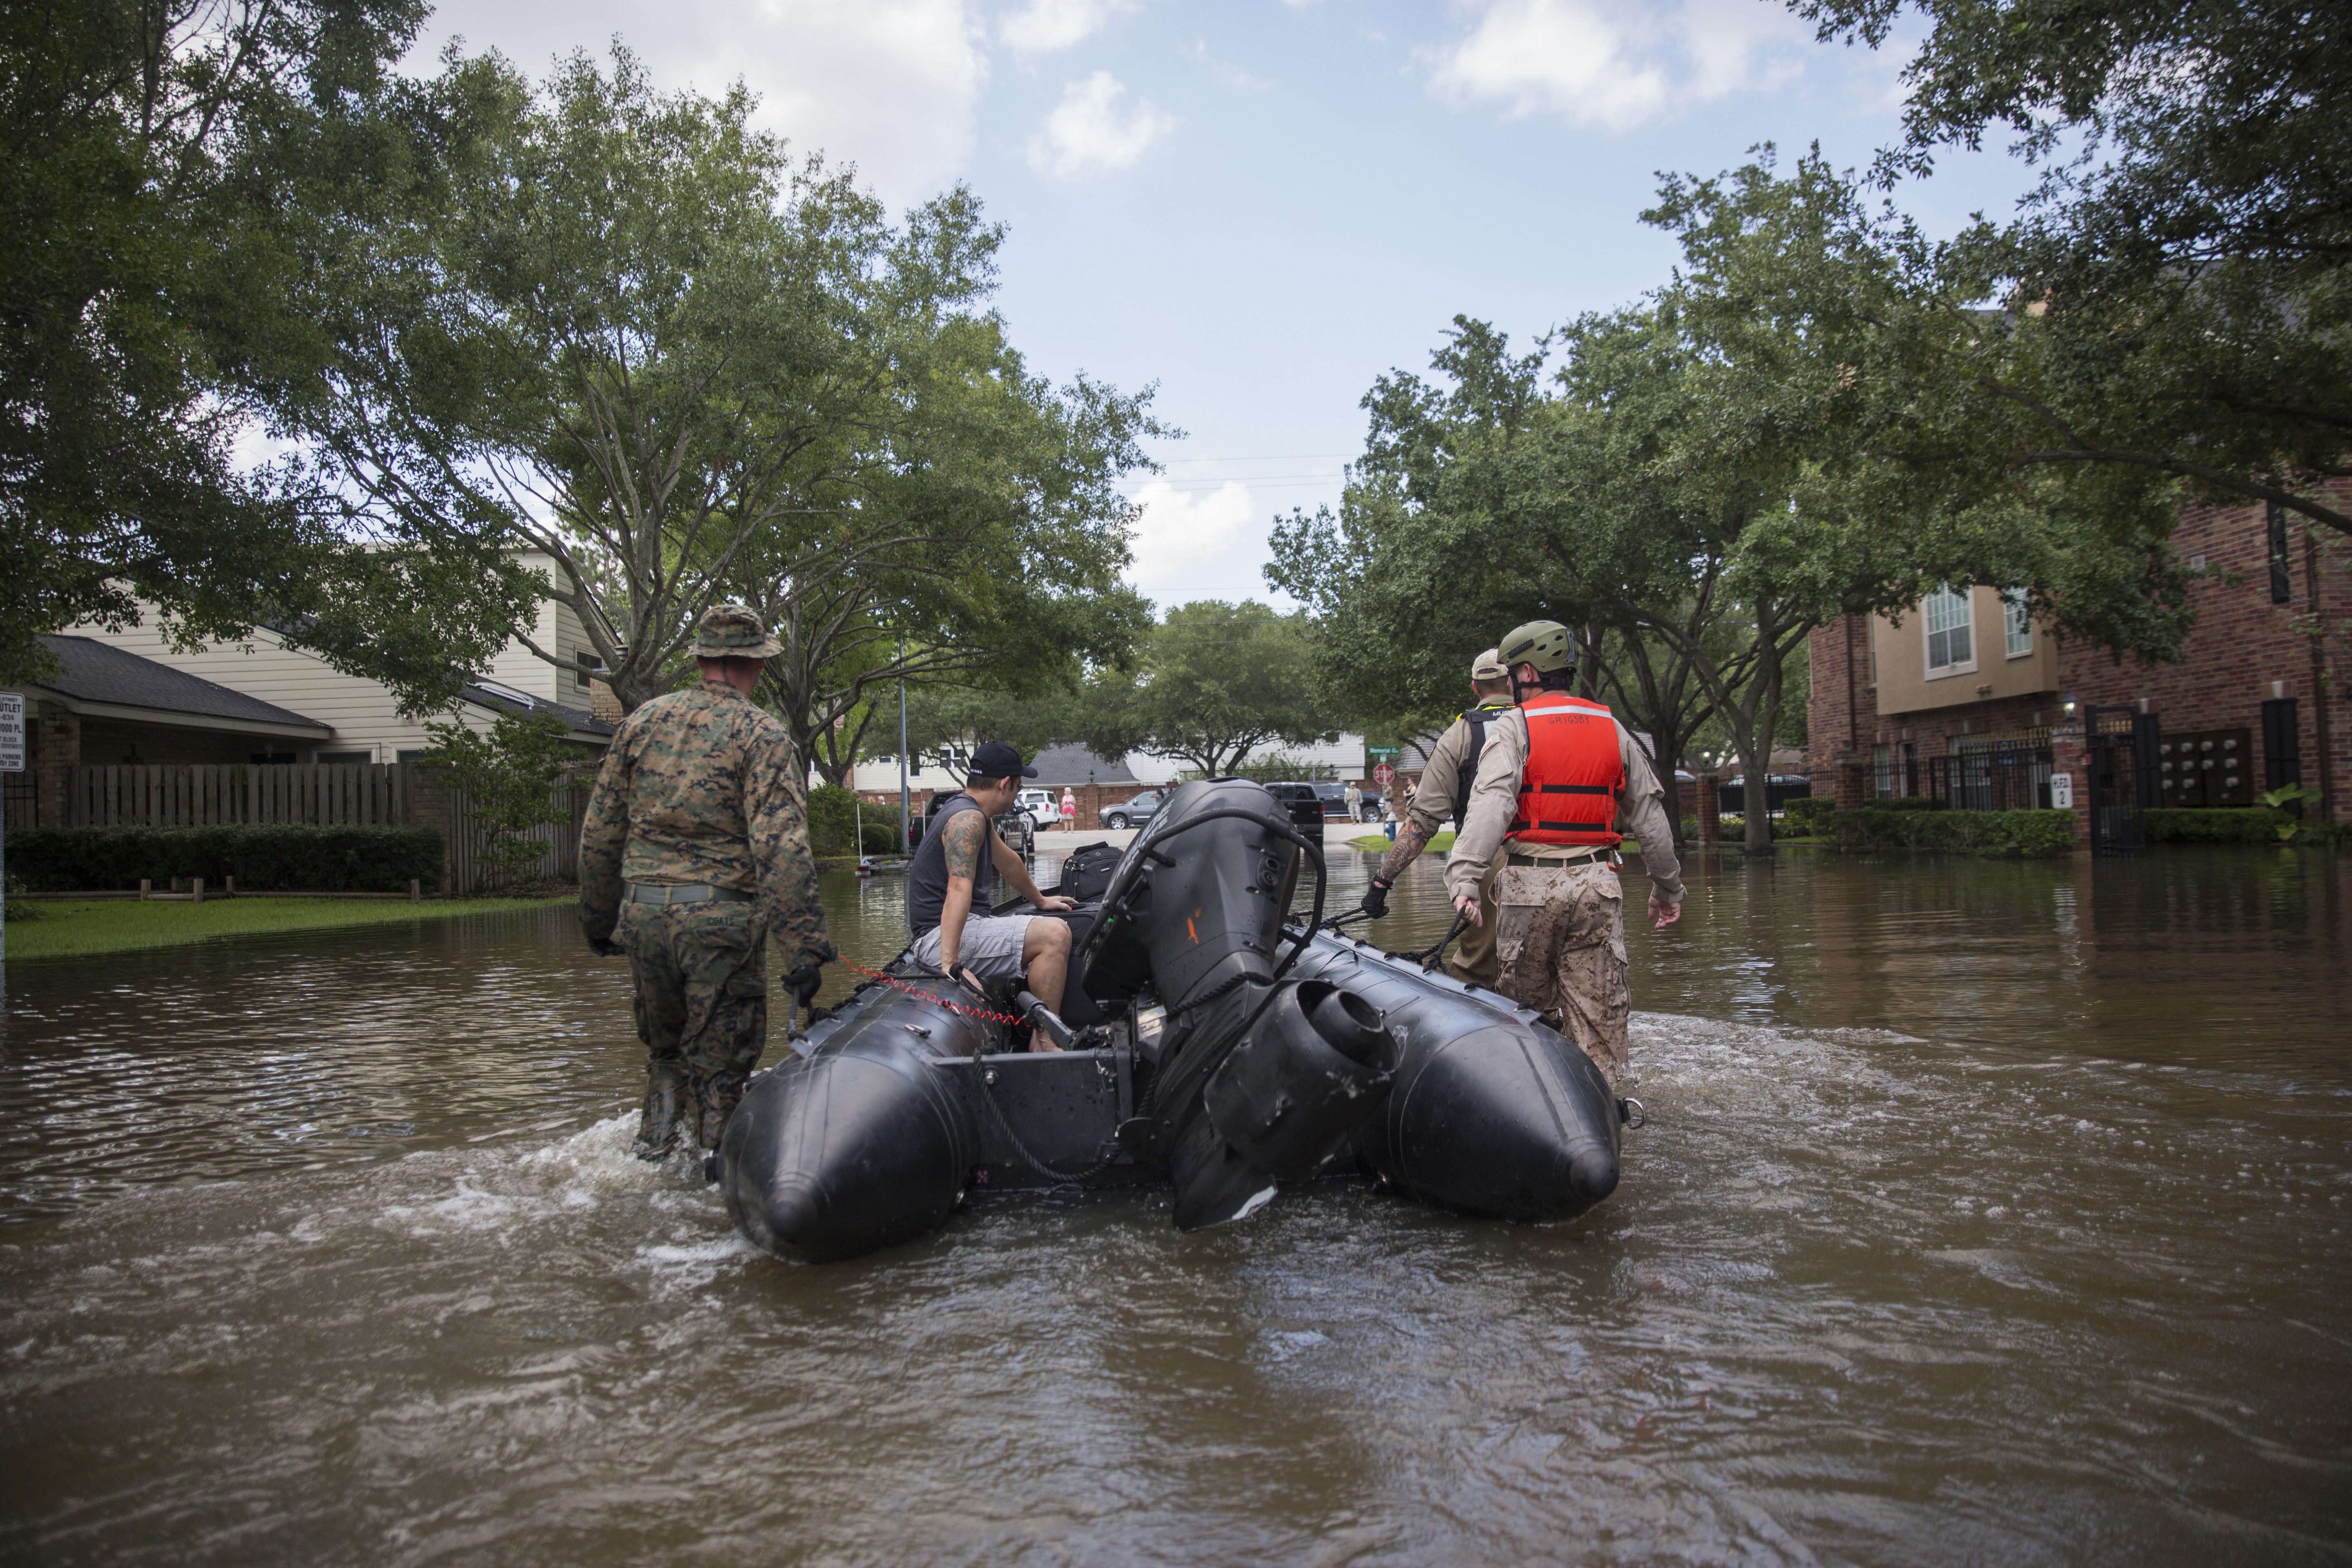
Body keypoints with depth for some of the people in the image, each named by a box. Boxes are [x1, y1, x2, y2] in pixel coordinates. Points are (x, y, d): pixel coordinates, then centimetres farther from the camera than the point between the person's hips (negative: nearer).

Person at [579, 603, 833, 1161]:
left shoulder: (643, 720, 9)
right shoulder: (759, 732, -6)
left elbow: (600, 831, 13)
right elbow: (781, 844, -17)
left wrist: (599, 918, 22)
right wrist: (803, 947, -18)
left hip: (643, 910, 5)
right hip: (720, 916, -5)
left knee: (664, 1050, 24)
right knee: (720, 1063, 7)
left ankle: (652, 1153, 27)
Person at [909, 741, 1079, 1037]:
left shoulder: (970, 811, 16)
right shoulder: (968, 818, -17)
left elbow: (1007, 862, 31)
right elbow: (959, 889, -29)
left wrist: (1041, 901, 44)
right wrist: (950, 963, -37)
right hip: (942, 938, -11)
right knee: (1054, 934, -25)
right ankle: (1045, 1046, -21)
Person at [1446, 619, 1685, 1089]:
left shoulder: (1512, 727, -2)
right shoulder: (1613, 730, 12)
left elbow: (1492, 801, -18)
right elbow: (1649, 814, 15)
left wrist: (1464, 876, -26)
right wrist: (1668, 886, 25)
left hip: (1530, 886, -3)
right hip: (1598, 886, 3)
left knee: (1530, 1012, 10)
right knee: (1599, 1012, 5)